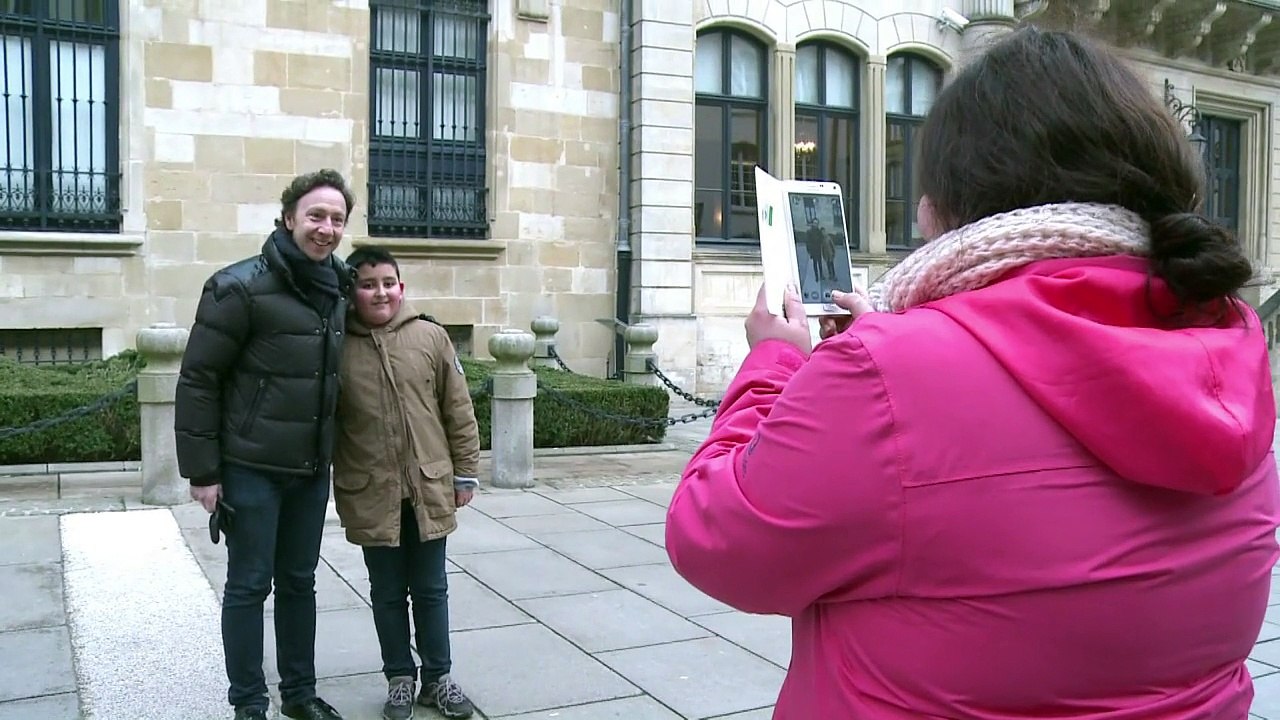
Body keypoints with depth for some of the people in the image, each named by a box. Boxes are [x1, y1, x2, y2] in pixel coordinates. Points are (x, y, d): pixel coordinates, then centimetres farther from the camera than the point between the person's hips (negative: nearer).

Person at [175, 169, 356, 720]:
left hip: (311, 470, 6)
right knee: (248, 586, 5)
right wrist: (203, 471, -13)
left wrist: (331, 453, 14)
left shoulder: (338, 291, 4)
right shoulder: (241, 287, -15)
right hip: (251, 469, -6)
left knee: (299, 582, 16)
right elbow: (197, 380, -13)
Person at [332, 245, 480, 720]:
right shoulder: (338, 347, -4)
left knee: (431, 590, 13)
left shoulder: (430, 337, -3)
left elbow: (458, 410, 1)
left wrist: (465, 472, 2)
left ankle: (438, 677, 28)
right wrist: (332, 486, 3)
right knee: (388, 593, 14)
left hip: (430, 489, 0)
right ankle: (400, 679, 29)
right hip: (371, 496, 0)